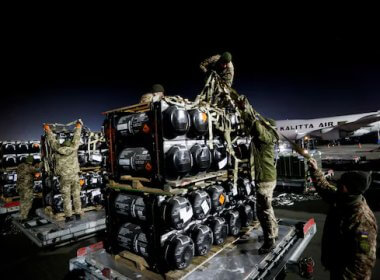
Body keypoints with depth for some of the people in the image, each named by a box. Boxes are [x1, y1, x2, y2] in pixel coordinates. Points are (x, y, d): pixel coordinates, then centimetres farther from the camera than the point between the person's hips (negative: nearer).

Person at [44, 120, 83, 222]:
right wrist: (78, 127, 27)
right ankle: (78, 214, 12)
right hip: (74, 176, 0)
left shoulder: (57, 149, 0)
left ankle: (68, 216, 7)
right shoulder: (73, 147, -2)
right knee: (76, 196, 9)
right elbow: (76, 138, 12)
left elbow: (52, 140, 15)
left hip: (64, 177, 0)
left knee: (66, 197, 5)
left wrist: (48, 130, 31)